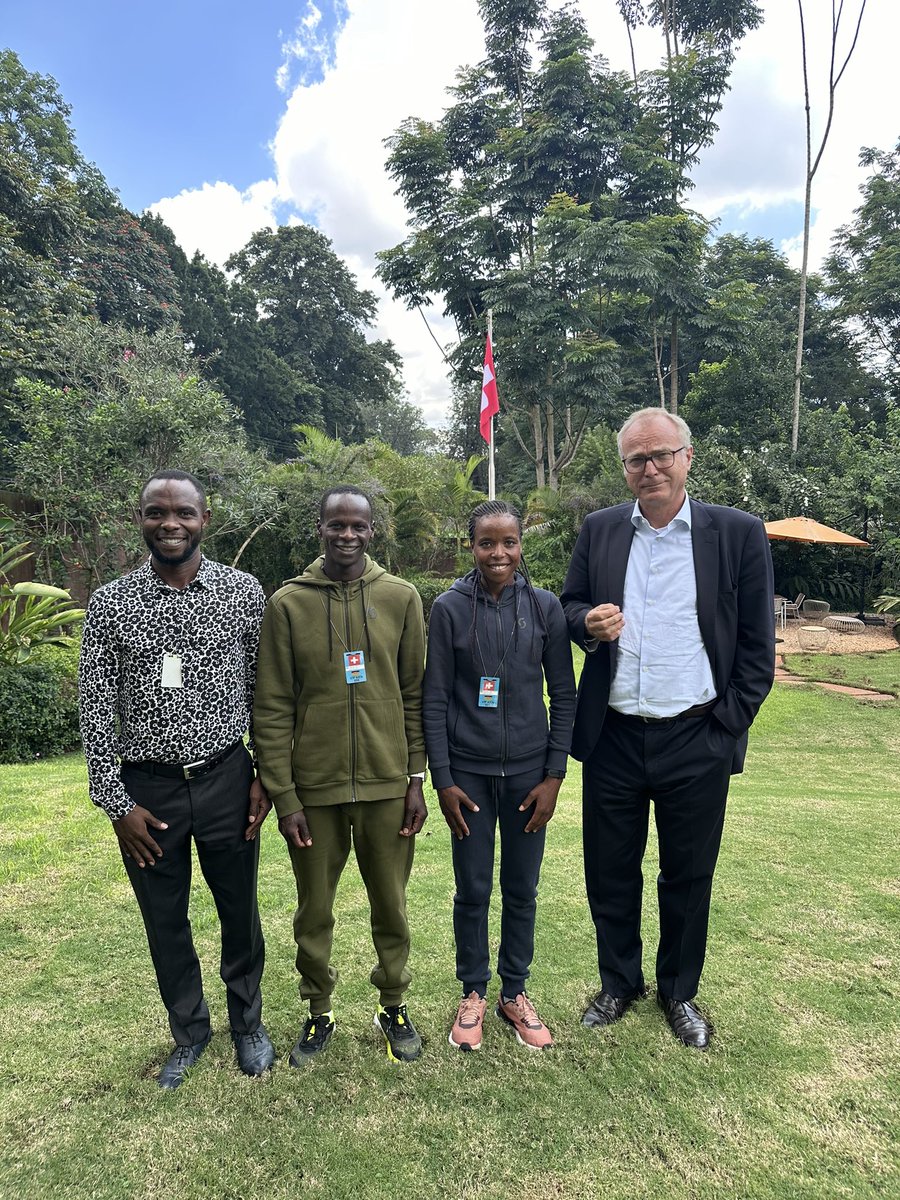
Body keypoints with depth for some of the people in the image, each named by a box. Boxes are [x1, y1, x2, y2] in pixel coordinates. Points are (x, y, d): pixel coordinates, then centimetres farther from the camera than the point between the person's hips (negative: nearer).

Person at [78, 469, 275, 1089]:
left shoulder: (243, 592, -5)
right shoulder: (110, 603, -4)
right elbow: (96, 708, -1)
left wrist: (268, 775, -1)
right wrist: (116, 802, -4)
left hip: (226, 780, 0)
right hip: (146, 789, 1)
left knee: (240, 912, 15)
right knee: (166, 922, 17)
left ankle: (247, 1020, 42)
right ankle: (190, 1030, 42)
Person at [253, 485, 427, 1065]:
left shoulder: (402, 598, 0)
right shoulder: (288, 604, -2)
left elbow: (416, 695, 2)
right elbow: (272, 708, -3)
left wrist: (417, 779, 0)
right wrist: (283, 795, -5)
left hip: (388, 786, 1)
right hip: (314, 788, 0)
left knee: (391, 905, 15)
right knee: (315, 911, 15)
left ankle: (394, 1005, 37)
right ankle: (320, 1013, 38)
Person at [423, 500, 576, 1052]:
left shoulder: (545, 607, -3)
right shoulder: (450, 608, -6)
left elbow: (564, 695, 1)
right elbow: (435, 699, -3)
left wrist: (554, 776, -2)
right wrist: (442, 780, -5)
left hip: (528, 772, 1)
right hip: (468, 772, -1)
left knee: (522, 889, 13)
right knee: (473, 889, 10)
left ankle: (516, 992, 34)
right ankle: (473, 993, 32)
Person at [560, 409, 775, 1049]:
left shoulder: (738, 532, -4)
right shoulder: (599, 529, 3)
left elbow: (757, 643, -2)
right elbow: (570, 604, 11)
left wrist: (728, 725, -6)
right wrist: (589, 623, -12)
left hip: (696, 740, -2)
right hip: (613, 738, 2)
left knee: (688, 877, 15)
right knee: (610, 873, 15)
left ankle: (679, 992, 40)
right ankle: (618, 983, 40)